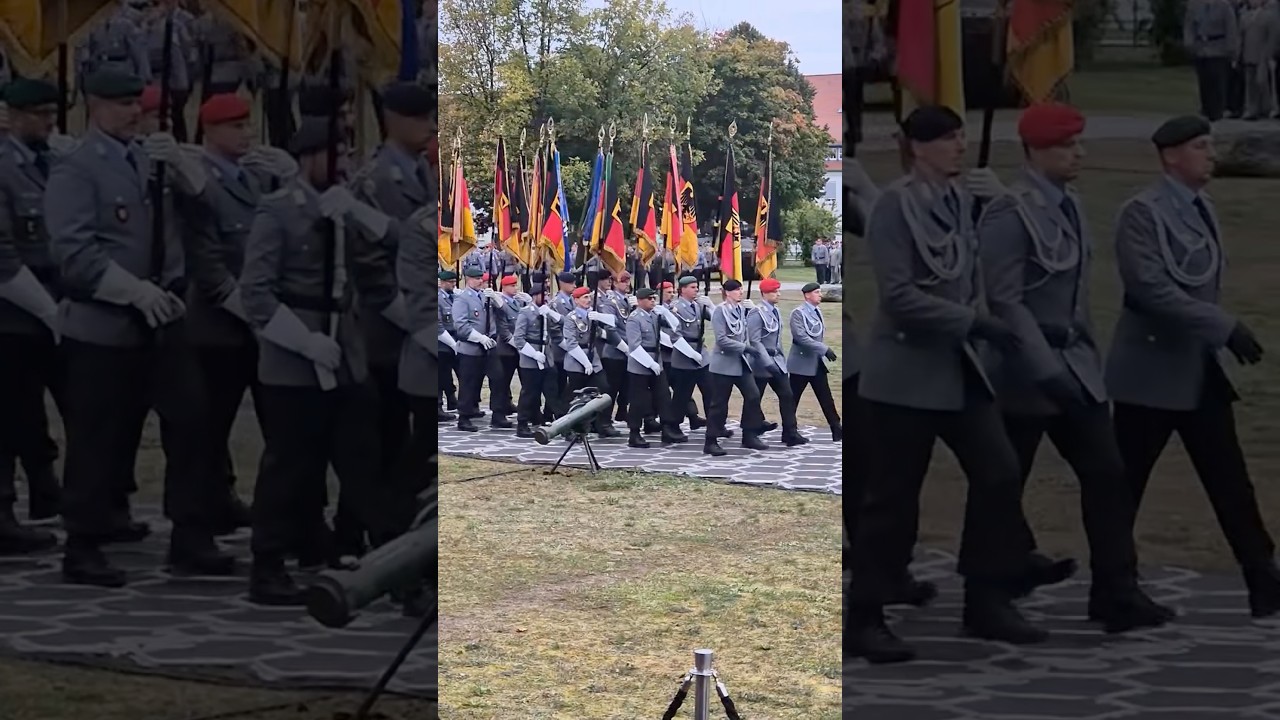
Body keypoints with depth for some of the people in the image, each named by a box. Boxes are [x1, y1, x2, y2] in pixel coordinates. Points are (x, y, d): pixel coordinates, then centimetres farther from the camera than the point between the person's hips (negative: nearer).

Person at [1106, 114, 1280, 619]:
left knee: (1231, 482, 3)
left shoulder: (1201, 209, 11)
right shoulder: (1142, 213, -13)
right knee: (1124, 486, 2)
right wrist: (1225, 326, -25)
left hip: (1201, 370, 7)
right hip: (1152, 372, -7)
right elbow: (1151, 289, -23)